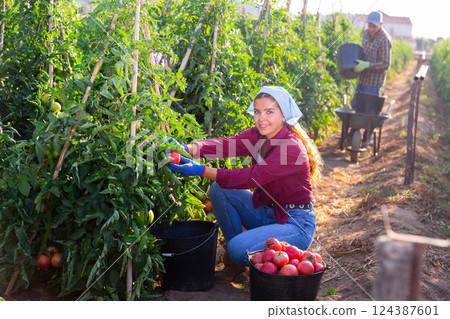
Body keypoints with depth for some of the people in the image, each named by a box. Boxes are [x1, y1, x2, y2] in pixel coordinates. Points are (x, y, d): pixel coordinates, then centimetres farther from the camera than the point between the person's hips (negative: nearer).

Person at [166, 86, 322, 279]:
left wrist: (201, 170, -33)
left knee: (239, 249, -27)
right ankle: (233, 259, 8)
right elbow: (228, 144, -14)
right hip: (267, 213, 8)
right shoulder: (259, 135, 1)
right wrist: (187, 149, -30)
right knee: (219, 190, -4)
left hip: (295, 223, -8)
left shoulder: (291, 147, -23)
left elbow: (251, 178, -30)